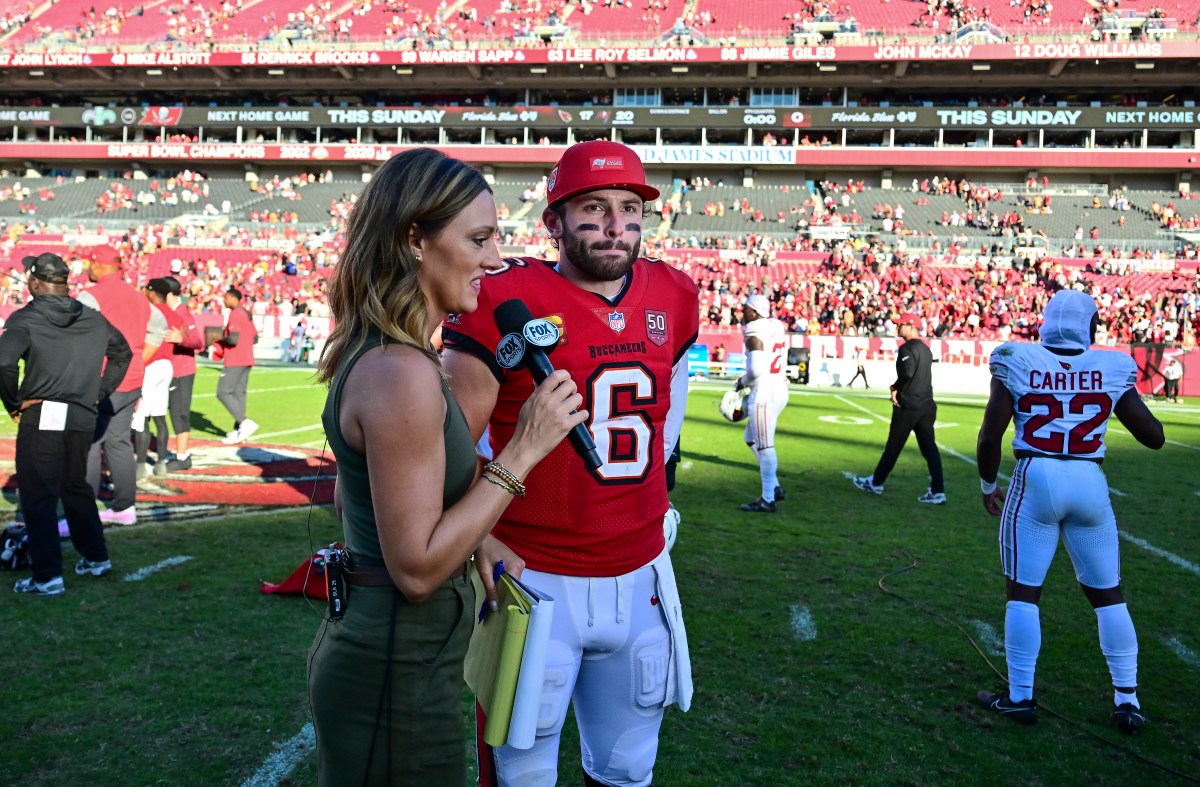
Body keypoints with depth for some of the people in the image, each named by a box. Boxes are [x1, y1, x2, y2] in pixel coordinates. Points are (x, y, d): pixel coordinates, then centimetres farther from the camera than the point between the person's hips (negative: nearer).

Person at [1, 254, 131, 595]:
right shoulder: (94, 320, 8)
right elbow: (122, 353, 21)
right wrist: (99, 392, 19)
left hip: (40, 417, -5)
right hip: (82, 418, 6)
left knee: (38, 496, 2)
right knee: (76, 488, 22)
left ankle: (48, 576, 3)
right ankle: (96, 557, 28)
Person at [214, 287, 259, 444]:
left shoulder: (235, 314, -13)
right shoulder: (246, 314, 15)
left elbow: (233, 339, -21)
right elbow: (255, 338, 21)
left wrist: (220, 340, -4)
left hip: (235, 361, -9)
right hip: (247, 360, 9)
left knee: (223, 393, -6)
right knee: (239, 393, 9)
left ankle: (245, 423, -16)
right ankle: (238, 430, 9)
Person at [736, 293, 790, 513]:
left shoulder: (755, 333, -16)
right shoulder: (778, 327, 11)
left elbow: (756, 370, -23)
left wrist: (743, 382, -3)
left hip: (764, 392, -9)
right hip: (780, 389, 9)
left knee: (764, 446, -1)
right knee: (752, 439, 22)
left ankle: (768, 500, 6)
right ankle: (774, 487, 23)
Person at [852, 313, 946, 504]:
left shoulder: (907, 348, -13)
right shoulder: (926, 350, 16)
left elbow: (907, 372, -28)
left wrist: (895, 387, -13)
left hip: (907, 406, -8)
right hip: (927, 406, 8)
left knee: (893, 446, 5)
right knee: (929, 447, 4)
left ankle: (876, 483, 19)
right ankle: (938, 491, -1)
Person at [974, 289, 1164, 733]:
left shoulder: (1017, 363, -3)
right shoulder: (1112, 368, 2)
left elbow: (990, 436, -6)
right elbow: (1154, 437, 8)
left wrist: (988, 485, 10)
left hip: (1037, 480, -2)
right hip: (1090, 483, 2)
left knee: (1023, 591, 7)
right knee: (1108, 594, 15)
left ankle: (1020, 697, 12)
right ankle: (1127, 700, 21)